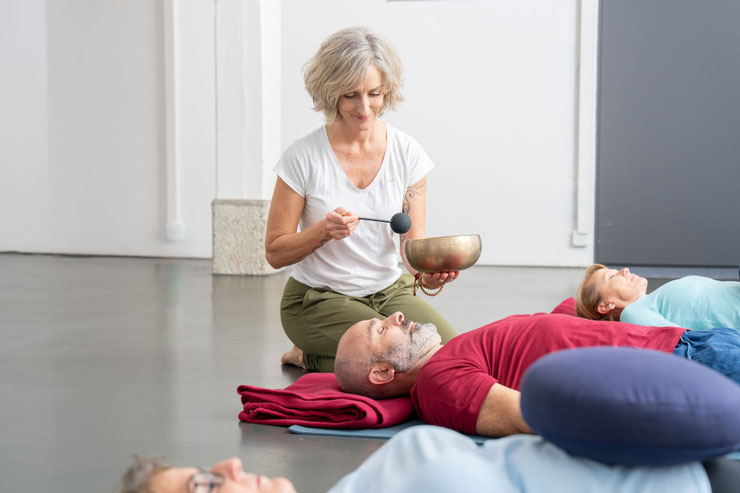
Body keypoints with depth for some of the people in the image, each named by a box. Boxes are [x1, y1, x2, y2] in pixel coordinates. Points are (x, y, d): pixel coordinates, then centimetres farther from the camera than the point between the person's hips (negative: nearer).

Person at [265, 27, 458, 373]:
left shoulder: (408, 153, -2)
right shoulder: (303, 157, -10)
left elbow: (413, 240, -4)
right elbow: (275, 253, -6)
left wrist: (427, 271, -28)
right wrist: (324, 230, -25)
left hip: (388, 292, 4)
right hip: (318, 300, -4)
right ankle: (311, 358, 1)